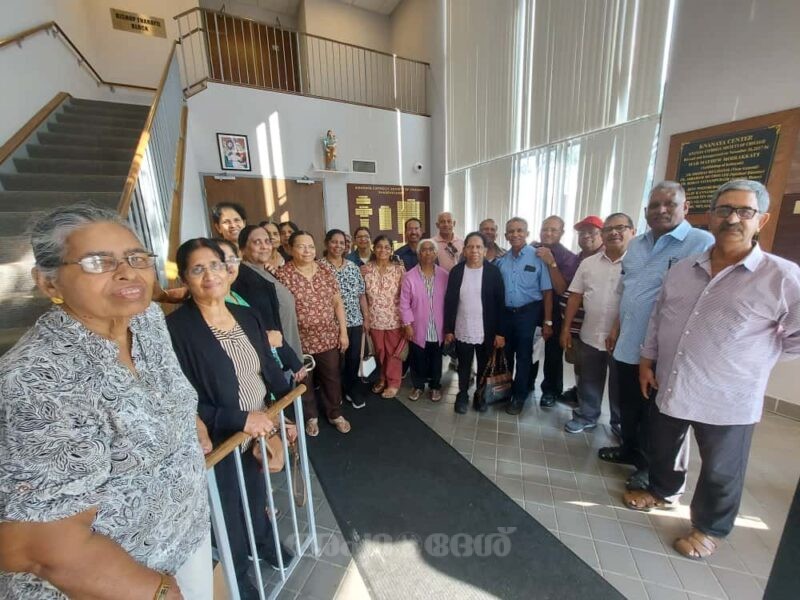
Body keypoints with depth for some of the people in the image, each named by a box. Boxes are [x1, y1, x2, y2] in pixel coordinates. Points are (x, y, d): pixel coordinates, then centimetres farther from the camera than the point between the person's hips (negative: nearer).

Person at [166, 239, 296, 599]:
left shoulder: (247, 316, -3)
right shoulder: (176, 328, -21)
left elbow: (270, 370, 2)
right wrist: (240, 420, -26)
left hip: (261, 430, 5)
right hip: (219, 444, -4)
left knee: (258, 496, 30)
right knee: (230, 512, 22)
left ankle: (264, 542, 61)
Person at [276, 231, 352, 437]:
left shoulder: (326, 271, 1)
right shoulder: (282, 274, -10)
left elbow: (338, 302, 4)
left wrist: (343, 332, 2)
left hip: (328, 337, 3)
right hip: (300, 341, -2)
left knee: (332, 377, 16)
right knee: (305, 381, 16)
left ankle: (335, 414, 39)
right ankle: (311, 417, 40)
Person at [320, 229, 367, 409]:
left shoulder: (352, 266, 7)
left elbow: (361, 294, 10)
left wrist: (365, 318, 9)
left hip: (355, 320, 4)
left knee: (354, 357, 11)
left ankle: (352, 389, 33)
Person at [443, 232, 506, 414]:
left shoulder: (493, 271, -6)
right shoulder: (456, 271, -2)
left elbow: (500, 303, -5)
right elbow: (449, 302, 0)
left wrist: (500, 332, -8)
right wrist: (448, 329, -1)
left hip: (486, 331, 0)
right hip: (462, 330, 1)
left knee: (484, 366, 15)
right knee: (463, 366, 14)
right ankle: (462, 395, 35)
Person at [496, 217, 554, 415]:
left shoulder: (538, 257, -10)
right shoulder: (501, 260, 3)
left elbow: (547, 291, -9)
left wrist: (547, 322, -10)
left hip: (528, 313, -4)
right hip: (505, 313, 4)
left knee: (523, 356, 10)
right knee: (505, 354, 17)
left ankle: (519, 396, 29)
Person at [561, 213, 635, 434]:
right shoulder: (588, 263, 3)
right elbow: (575, 297, 4)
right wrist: (566, 329, 2)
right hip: (590, 336, 3)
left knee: (620, 384, 16)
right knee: (589, 381, 17)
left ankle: (621, 423, 37)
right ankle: (586, 416, 36)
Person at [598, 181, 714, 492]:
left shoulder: (703, 243, -11)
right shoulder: (636, 245, 10)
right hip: (628, 344, 6)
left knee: (653, 412, 12)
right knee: (628, 405, 21)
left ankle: (650, 465, 33)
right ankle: (630, 449, 42)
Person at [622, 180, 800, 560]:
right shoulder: (681, 270, 1)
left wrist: (754, 359, -7)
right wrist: (647, 361, 8)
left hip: (727, 401, -3)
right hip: (669, 387, 4)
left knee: (720, 472, 17)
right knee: (662, 449, 23)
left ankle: (709, 528, 42)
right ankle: (662, 491, 50)